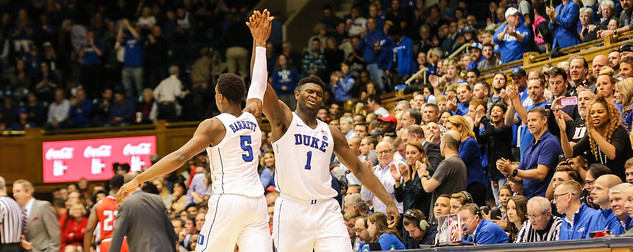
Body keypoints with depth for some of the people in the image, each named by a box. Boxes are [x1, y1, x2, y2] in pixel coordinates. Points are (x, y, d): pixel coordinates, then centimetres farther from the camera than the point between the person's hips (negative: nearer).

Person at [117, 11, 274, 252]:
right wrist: (259, 43, 37)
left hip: (228, 201, -5)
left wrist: (137, 180, -16)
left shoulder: (214, 126, -5)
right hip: (257, 201, 5)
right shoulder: (252, 117, 11)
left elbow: (180, 156, -16)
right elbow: (258, 83, 29)